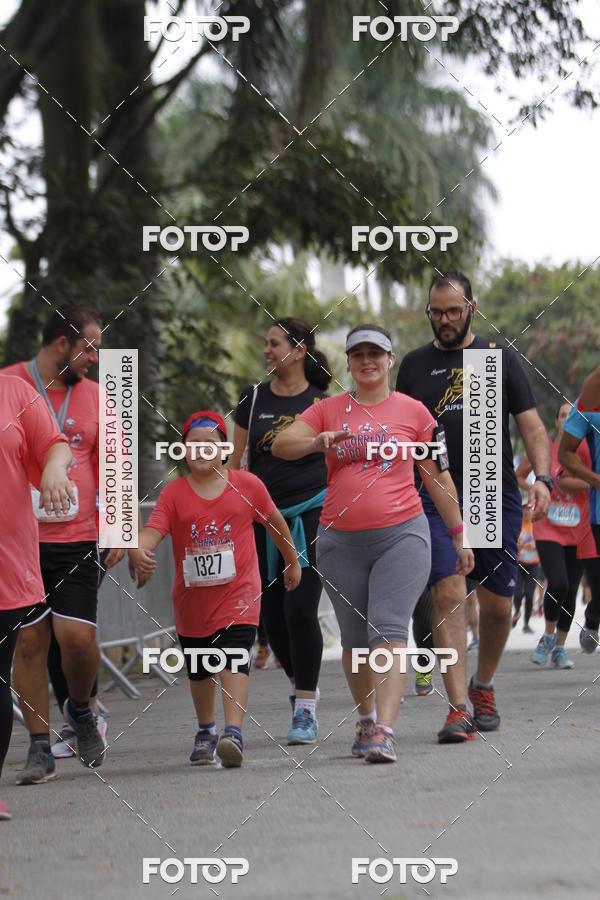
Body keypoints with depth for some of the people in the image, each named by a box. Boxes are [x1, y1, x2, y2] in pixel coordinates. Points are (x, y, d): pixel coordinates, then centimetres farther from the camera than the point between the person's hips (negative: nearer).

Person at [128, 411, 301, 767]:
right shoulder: (174, 493, -1)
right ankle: (206, 732, 36)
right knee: (199, 670, 16)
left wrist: (293, 561, 26)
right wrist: (138, 550, -37)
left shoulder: (247, 485, 1)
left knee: (234, 660, -20)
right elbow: (152, 531, -15)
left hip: (238, 592, -2)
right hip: (192, 597, 2)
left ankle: (234, 733, -30)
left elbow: (275, 522, 16)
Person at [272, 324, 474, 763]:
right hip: (341, 541, 2)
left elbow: (437, 477, 12)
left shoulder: (413, 412, 6)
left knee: (390, 629, -16)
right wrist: (317, 442, -23)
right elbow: (280, 445, -3)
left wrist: (459, 534, 13)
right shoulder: (328, 410, 8)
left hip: (401, 534, -2)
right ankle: (366, 719, 30)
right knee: (355, 639, 9)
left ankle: (384, 732, -24)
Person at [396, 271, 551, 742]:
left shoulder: (500, 358, 8)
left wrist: (542, 477, -11)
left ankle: (483, 686, 32)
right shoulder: (414, 365, 10)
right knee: (449, 594, -16)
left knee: (497, 605, 5)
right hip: (437, 499, -1)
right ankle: (458, 709, -20)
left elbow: (532, 426, 5)